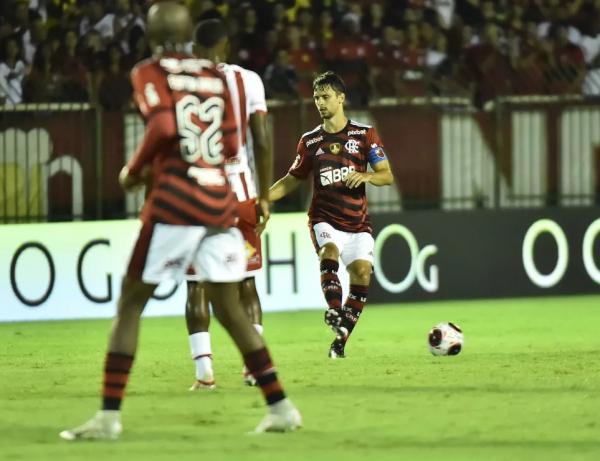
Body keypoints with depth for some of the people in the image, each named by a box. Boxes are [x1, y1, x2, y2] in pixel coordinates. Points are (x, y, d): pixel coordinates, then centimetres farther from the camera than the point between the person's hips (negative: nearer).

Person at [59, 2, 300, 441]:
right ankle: (281, 407, 12)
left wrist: (135, 168, -2)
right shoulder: (215, 76, 13)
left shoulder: (150, 73, -1)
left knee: (131, 303, 4)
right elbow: (231, 145, 11)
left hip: (174, 202, -5)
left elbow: (163, 127, -17)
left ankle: (109, 415, -2)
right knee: (229, 308, 15)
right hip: (220, 202, 5)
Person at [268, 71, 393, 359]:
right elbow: (293, 179, 18)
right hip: (324, 219, 0)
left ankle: (341, 338, -8)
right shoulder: (310, 141, 9)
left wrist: (367, 176, -20)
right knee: (329, 251, -31)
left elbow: (387, 175, 2)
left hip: (357, 223, 0)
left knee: (362, 271, -16)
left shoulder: (364, 135, 3)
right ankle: (334, 312, -42)